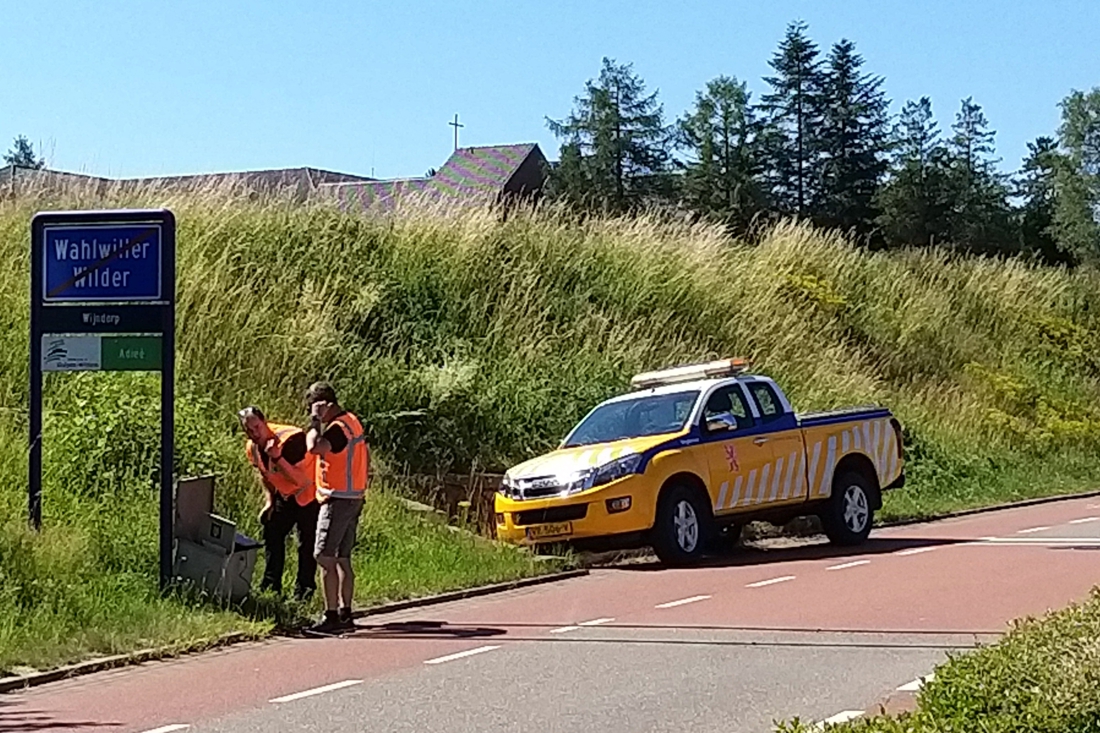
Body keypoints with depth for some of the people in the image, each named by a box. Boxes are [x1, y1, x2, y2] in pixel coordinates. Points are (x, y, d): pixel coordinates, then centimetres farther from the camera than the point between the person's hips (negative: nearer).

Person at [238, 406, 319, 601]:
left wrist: (277, 457, -44)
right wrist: (269, 500, 5)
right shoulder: (252, 448, -8)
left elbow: (300, 480, -35)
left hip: (308, 495, -7)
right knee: (272, 534, 9)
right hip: (284, 496, 8)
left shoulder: (290, 440, -32)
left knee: (307, 543, -6)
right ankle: (270, 586, 19)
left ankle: (303, 591, 2)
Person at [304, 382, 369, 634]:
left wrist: (315, 421, -21)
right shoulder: (352, 421, 15)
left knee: (325, 557, -10)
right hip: (354, 498, 10)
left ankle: (331, 616, -12)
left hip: (338, 500, -10)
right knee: (342, 559, 13)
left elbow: (314, 447, -35)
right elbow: (366, 458, 22)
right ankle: (345, 613, 15)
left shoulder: (338, 427, -17)